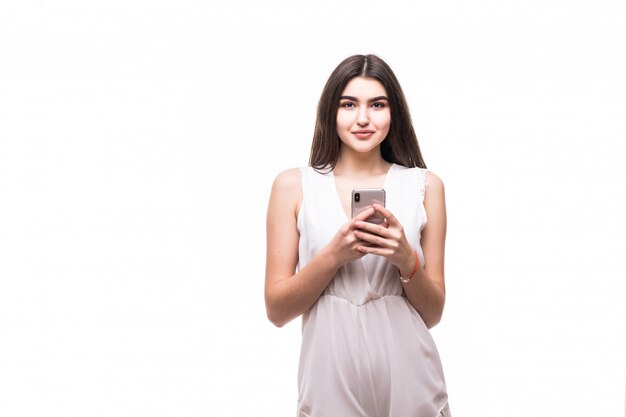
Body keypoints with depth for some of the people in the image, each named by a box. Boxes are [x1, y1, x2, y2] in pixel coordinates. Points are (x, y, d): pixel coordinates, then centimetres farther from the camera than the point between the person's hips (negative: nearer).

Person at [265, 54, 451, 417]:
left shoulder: (425, 185, 2)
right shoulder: (294, 185, 0)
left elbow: (432, 314, 4)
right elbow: (277, 310, -2)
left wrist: (406, 260, -14)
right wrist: (334, 254, -16)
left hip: (409, 382, 1)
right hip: (332, 385, -1)